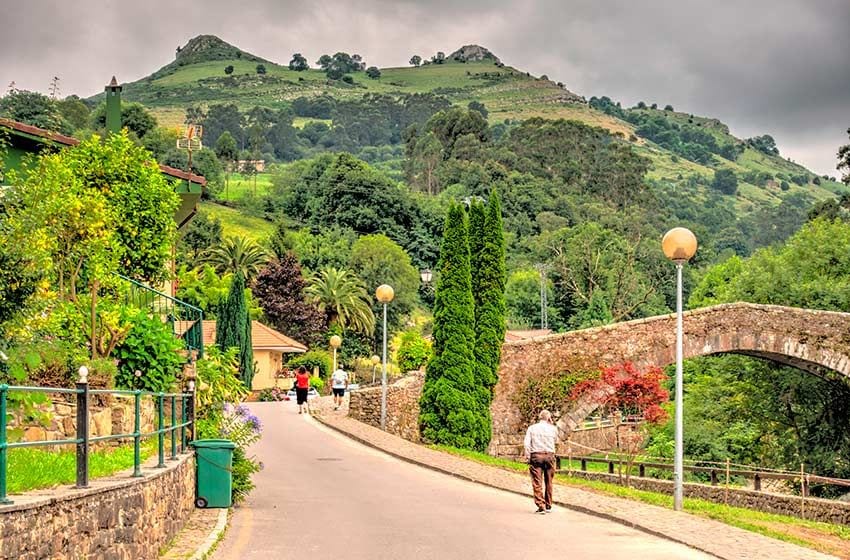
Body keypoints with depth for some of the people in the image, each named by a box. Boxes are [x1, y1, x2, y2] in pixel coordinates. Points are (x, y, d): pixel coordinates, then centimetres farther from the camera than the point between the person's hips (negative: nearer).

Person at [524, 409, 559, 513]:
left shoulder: (532, 428, 4)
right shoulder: (553, 428, 6)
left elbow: (527, 443, -4)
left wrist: (528, 457, 0)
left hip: (536, 455, -1)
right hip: (549, 455, 1)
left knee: (537, 482, -3)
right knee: (548, 482, 13)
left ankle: (541, 506, -12)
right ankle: (548, 506, 20)